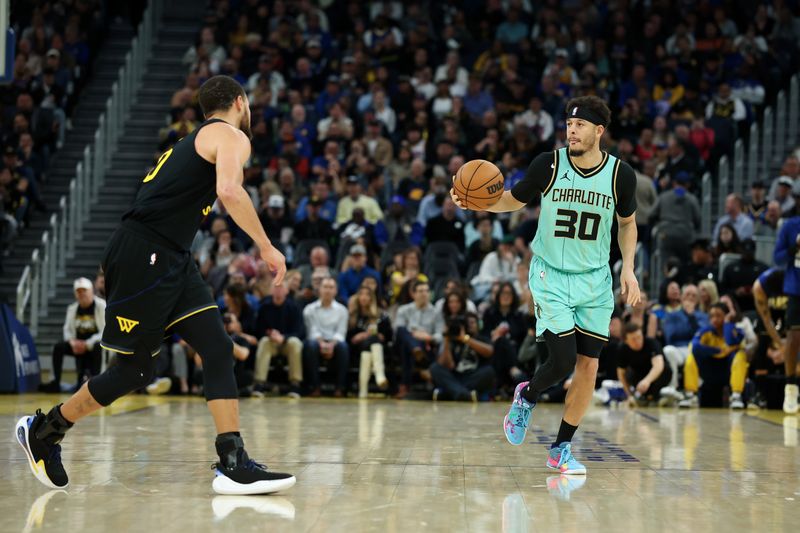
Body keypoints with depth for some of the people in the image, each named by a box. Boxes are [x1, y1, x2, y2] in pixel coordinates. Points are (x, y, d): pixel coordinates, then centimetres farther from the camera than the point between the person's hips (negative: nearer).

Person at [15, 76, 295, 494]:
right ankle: (42, 430, 18)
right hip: (143, 256, -9)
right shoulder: (232, 136, -4)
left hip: (171, 260, 9)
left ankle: (233, 464, -8)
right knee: (133, 371, 0)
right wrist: (266, 247, -18)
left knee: (218, 349, -2)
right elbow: (229, 190, -23)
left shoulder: (191, 142, 24)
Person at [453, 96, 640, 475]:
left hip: (595, 280, 3)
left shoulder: (620, 174, -6)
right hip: (551, 277, -2)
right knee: (563, 361, -13)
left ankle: (561, 449, 15)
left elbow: (627, 222, 12)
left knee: (588, 365, 1)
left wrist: (628, 267, 1)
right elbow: (514, 200, 5)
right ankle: (527, 396, 22)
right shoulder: (549, 164, -11)